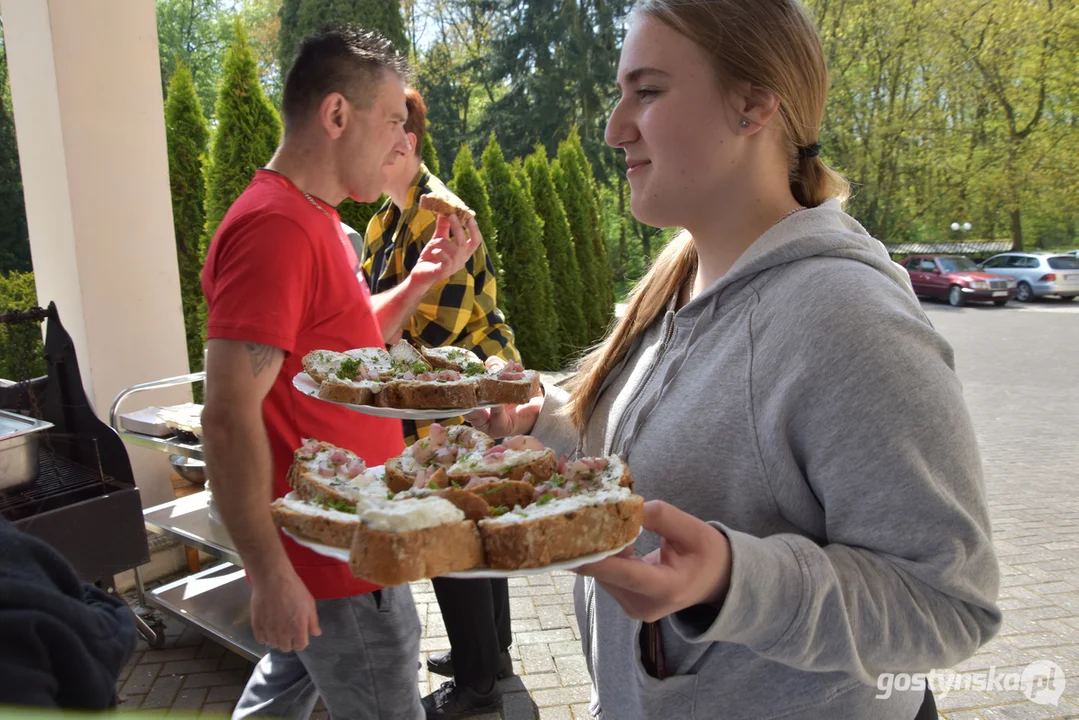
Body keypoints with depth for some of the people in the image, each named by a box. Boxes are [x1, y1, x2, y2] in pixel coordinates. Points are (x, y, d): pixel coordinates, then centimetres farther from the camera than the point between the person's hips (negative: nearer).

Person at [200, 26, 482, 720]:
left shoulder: (313, 218, 10)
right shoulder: (275, 226, -23)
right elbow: (229, 419, -26)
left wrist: (419, 282, 5)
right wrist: (270, 574, -21)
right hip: (337, 561, -10)